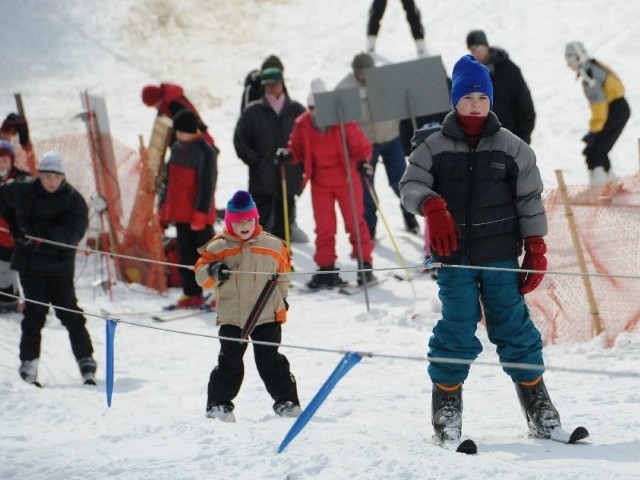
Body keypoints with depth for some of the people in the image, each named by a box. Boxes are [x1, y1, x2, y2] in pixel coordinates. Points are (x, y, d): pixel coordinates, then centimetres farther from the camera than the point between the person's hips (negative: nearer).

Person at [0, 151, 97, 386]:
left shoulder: (73, 200, -4)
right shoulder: (22, 192, 2)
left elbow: (74, 231, -17)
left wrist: (44, 236, -30)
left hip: (60, 265, -1)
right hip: (30, 263, 1)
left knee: (70, 313, 0)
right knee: (35, 311, -8)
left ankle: (85, 360, 8)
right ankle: (29, 361, 0)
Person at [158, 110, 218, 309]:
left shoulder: (205, 151, -13)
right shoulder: (177, 148, 10)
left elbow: (207, 184, -17)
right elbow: (168, 179, 18)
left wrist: (200, 213, -20)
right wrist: (164, 207, 16)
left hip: (199, 215, -7)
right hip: (181, 213, 7)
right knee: (186, 255, 10)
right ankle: (192, 294, 17)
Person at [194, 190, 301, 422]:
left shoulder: (273, 246, 2)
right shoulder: (218, 248, -3)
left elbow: (282, 274, 16)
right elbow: (201, 275, -5)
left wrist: (281, 298, 17)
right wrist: (213, 272, -25)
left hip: (267, 315, 0)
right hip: (231, 318, 0)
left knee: (271, 361, 2)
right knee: (229, 362, 2)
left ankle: (286, 401, 9)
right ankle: (218, 403, 12)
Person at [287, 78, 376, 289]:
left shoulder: (343, 122, -15)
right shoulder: (303, 125, -5)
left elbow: (361, 146, -9)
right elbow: (298, 149, 8)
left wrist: (362, 161, -28)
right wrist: (287, 155, -13)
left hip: (346, 179, -3)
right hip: (320, 183, 3)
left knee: (355, 222, 0)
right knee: (324, 227, 6)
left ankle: (364, 265, 7)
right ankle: (326, 269, 13)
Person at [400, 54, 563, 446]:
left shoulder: (511, 148, 4)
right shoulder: (433, 146, 2)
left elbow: (530, 201, 5)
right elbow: (411, 185, -1)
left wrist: (536, 252, 1)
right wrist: (433, 206, -23)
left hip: (500, 255, 1)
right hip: (454, 256, 0)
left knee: (513, 325, 3)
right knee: (456, 329, -1)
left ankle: (537, 403, 12)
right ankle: (447, 409, 8)